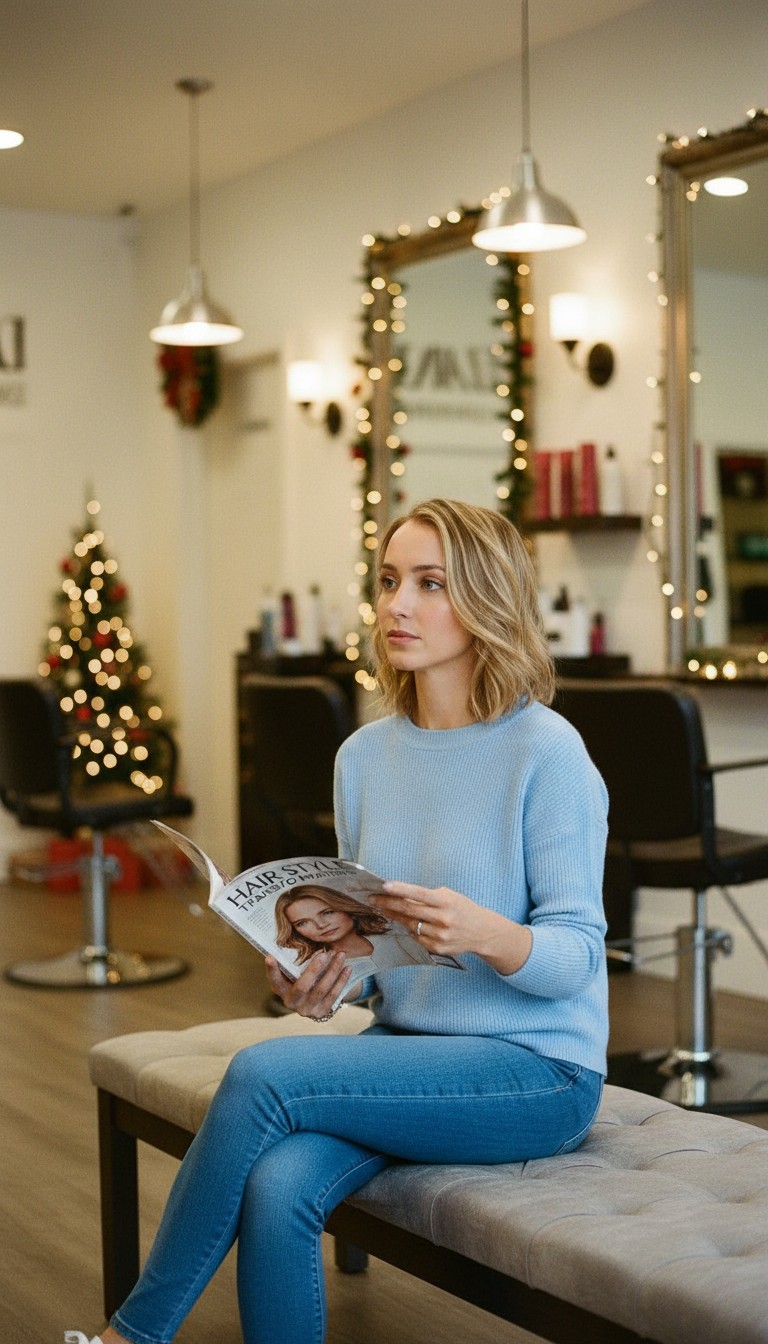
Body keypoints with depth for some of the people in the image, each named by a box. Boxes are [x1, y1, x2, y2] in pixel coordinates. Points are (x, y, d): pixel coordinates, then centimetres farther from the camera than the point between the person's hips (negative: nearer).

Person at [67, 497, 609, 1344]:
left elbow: (577, 953, -11)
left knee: (263, 1074, -24)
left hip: (538, 1066, -5)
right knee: (277, 1187, -26)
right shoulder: (365, 756, 8)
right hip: (406, 1042, 5)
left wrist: (483, 932, -31)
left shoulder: (545, 750, -11)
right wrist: (329, 979, -7)